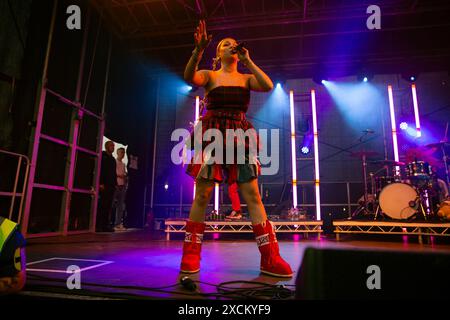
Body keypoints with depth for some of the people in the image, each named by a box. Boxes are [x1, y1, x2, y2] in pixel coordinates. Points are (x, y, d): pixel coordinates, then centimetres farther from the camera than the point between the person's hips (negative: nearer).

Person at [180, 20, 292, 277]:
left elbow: (268, 86, -4)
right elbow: (189, 77, -12)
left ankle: (270, 258, -1)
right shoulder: (210, 75, 9)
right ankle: (191, 255, 8)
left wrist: (247, 60, -1)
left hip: (240, 137, 2)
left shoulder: (247, 78, 15)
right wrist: (199, 49, -24)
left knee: (253, 195, -4)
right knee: (202, 195, -3)